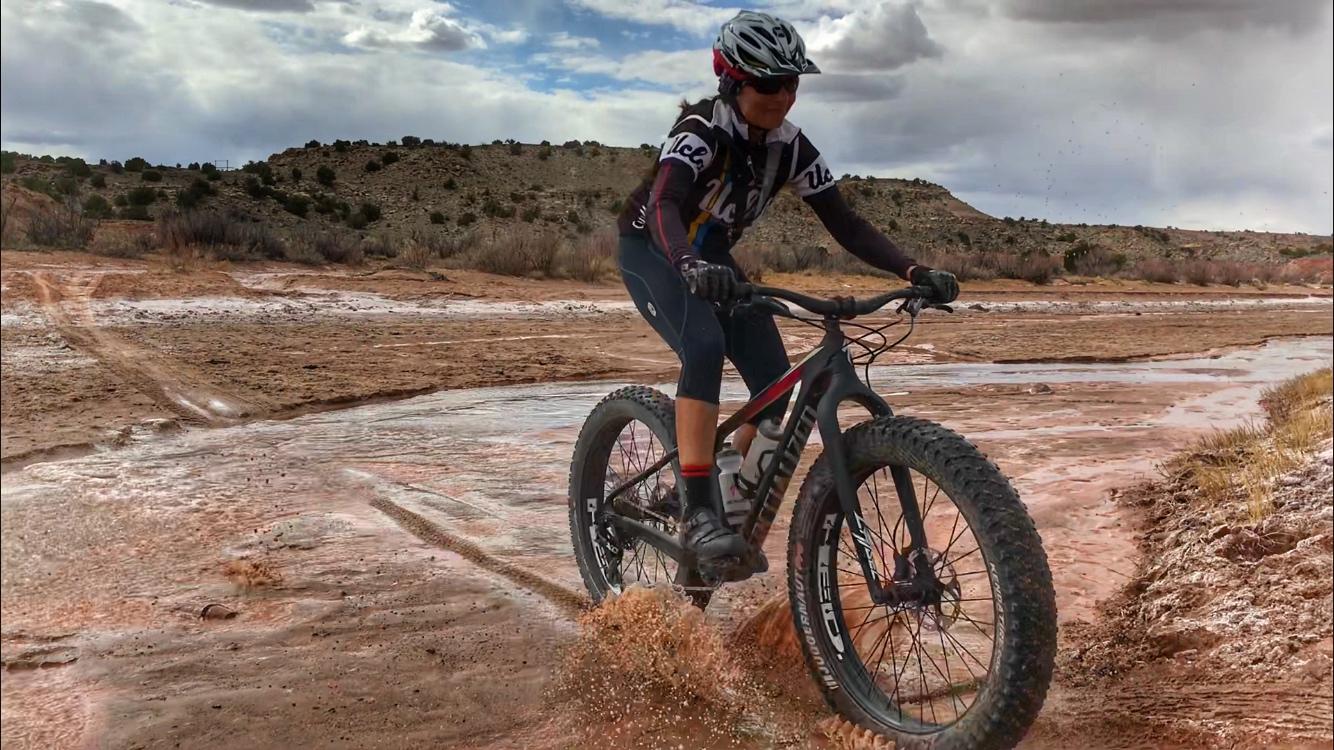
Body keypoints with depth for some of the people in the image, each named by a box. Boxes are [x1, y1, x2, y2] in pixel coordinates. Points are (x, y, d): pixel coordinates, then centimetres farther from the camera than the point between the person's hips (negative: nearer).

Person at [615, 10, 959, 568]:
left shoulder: (792, 148, -10)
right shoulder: (701, 131, -26)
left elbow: (845, 225, -11)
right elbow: (664, 205, -43)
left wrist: (914, 272, -24)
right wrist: (689, 265, -64)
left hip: (711, 257, 6)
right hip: (652, 251, -6)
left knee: (775, 380, -8)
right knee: (705, 346, -34)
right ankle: (697, 512, -31)